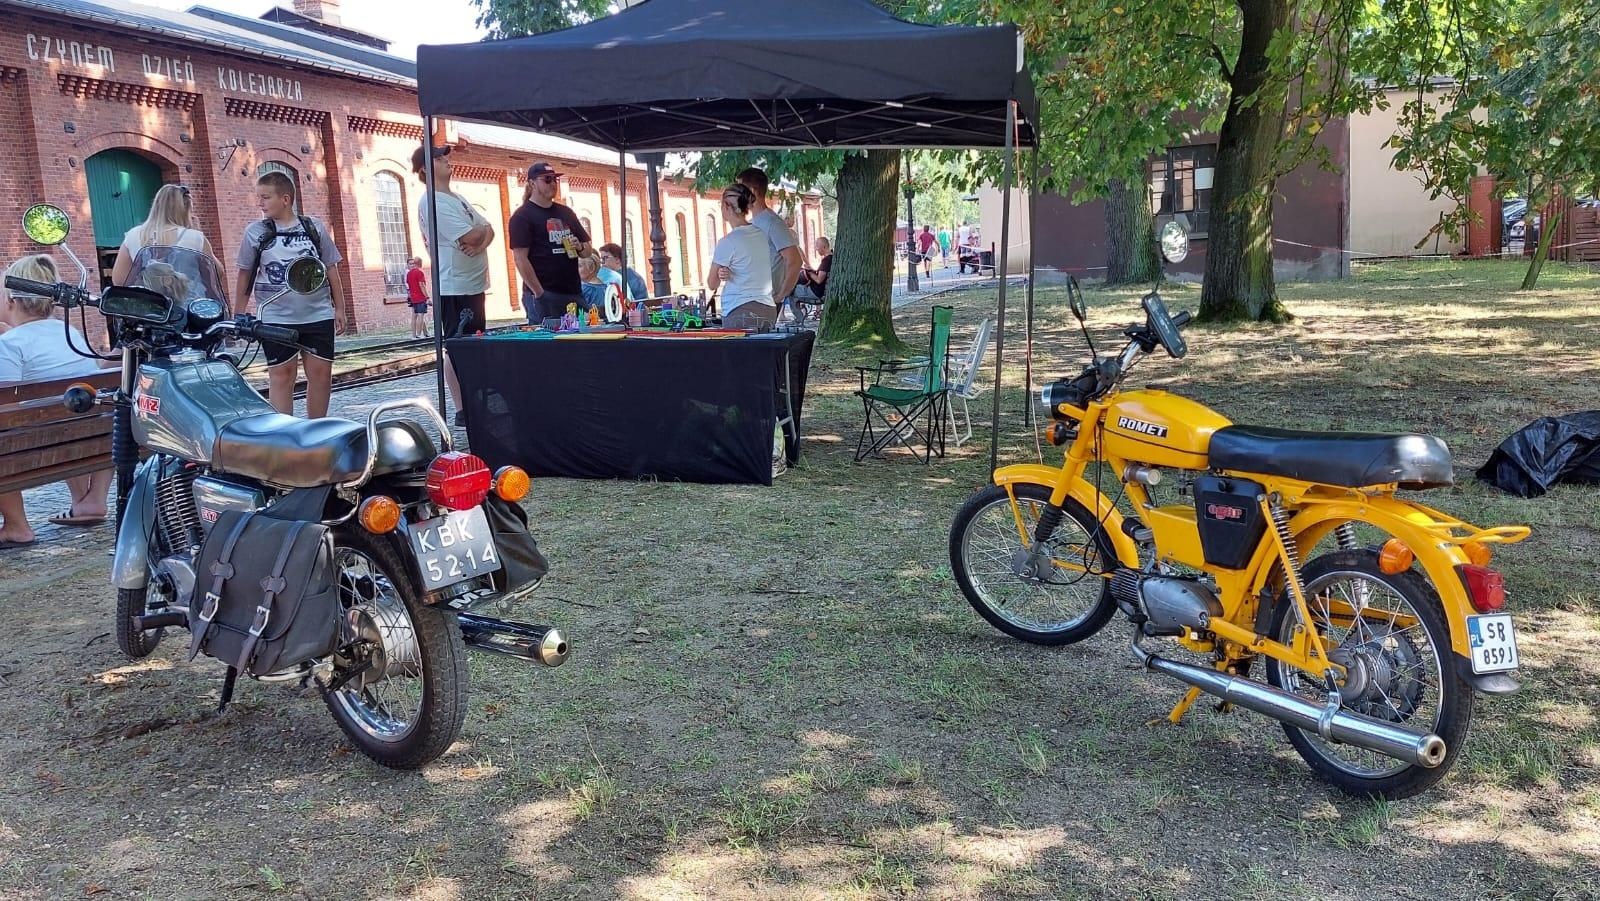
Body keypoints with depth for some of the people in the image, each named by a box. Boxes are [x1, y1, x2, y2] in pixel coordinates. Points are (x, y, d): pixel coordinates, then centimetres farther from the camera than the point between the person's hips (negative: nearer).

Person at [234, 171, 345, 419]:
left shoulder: (315, 228, 5)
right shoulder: (255, 232, 2)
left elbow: (331, 269, 11)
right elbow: (245, 274, 7)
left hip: (318, 315, 1)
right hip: (276, 318, -1)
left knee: (321, 372, 3)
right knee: (281, 374, -1)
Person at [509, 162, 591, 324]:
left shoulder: (566, 212, 17)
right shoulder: (522, 216, -3)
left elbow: (588, 250, 21)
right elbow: (520, 259, -11)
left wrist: (580, 247, -4)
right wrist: (539, 294, -17)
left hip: (574, 293, 6)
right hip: (544, 296, -6)